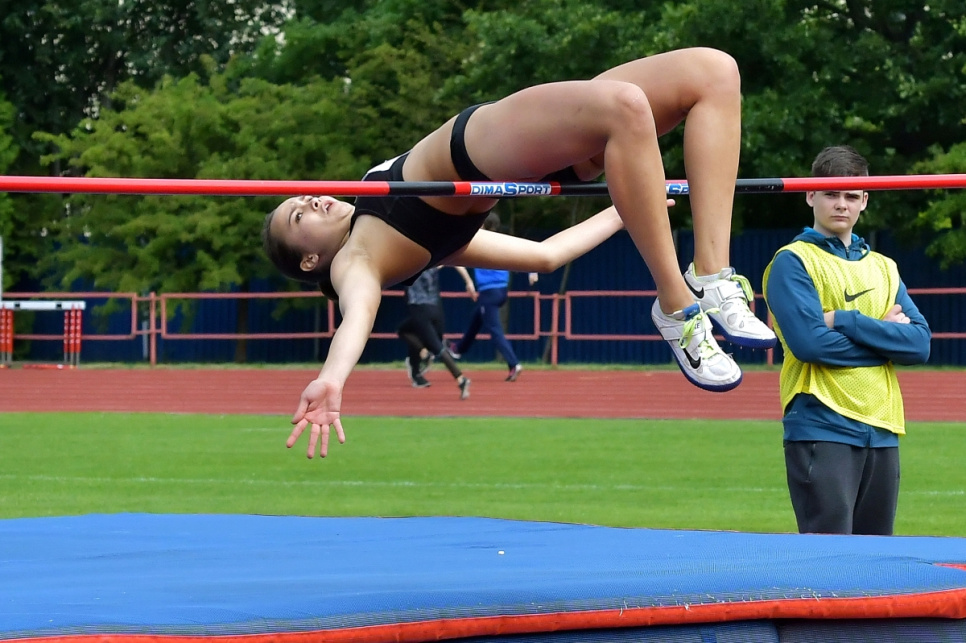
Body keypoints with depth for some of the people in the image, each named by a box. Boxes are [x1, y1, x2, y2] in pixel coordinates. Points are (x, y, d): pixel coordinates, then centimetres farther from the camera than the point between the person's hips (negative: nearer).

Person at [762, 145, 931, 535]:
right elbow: (808, 341, -16)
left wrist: (844, 321, -9)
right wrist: (884, 335, -4)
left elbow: (920, 344, 3)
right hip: (822, 429, -6)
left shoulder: (883, 268, 17)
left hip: (882, 431, 6)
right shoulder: (793, 262, -1)